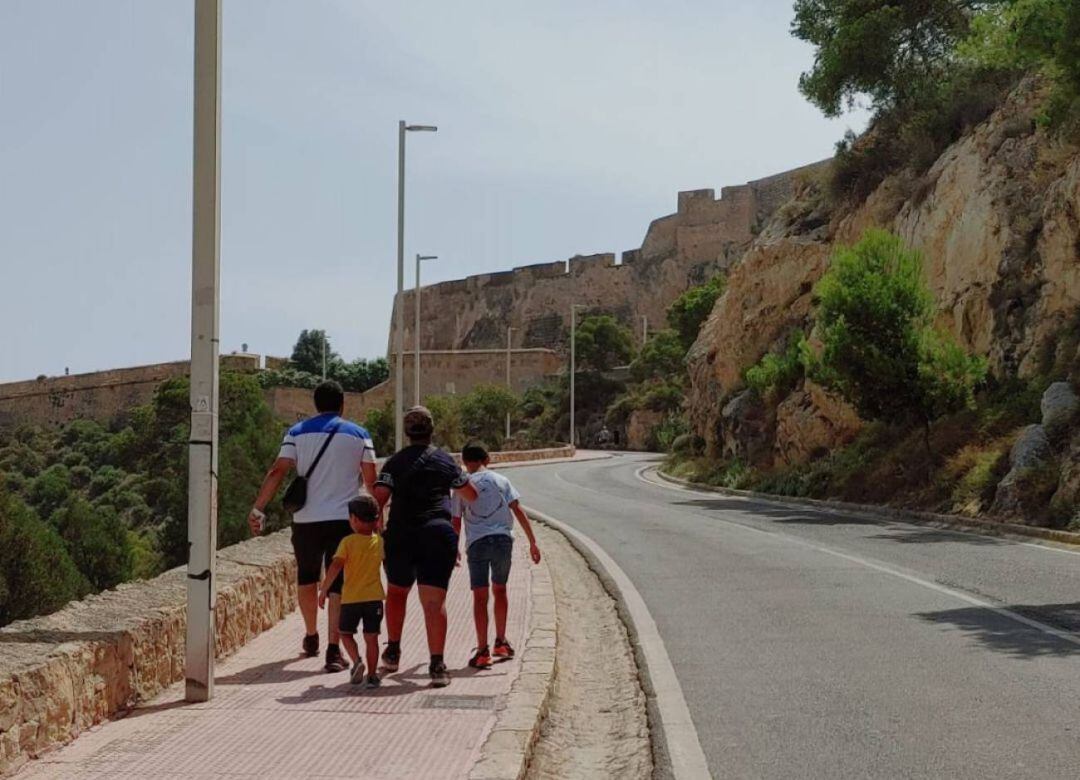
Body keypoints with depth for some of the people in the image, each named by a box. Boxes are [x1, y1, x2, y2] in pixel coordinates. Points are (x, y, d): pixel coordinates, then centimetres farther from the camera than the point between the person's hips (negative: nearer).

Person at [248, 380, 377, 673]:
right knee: (338, 585, -1)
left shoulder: (298, 432, 5)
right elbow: (371, 480, 2)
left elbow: (277, 472, -4)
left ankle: (311, 638, 36)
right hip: (344, 518, -1)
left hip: (306, 519, 1)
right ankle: (333, 651, -10)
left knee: (307, 578, 22)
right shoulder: (358, 435, 4)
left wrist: (258, 509, -5)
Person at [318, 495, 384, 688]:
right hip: (374, 597, 2)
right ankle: (372, 675, 3)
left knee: (346, 633, 15)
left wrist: (323, 589, -11)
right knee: (371, 637, 6)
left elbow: (336, 566, -16)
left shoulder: (348, 542, -9)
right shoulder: (379, 542, 3)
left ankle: (357, 661, -6)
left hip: (351, 598, -2)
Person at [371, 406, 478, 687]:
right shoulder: (445, 461, 10)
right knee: (434, 601, -5)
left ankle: (393, 653, 27)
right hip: (439, 535, 0)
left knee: (396, 592, 23)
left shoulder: (395, 462, 3)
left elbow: (378, 498, -9)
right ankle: (437, 665, -14)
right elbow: (471, 495, 24)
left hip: (401, 536, 0)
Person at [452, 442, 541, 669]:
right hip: (503, 539, 2)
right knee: (499, 590, 20)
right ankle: (501, 642, 24)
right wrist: (532, 542, 3)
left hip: (477, 542, -2)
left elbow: (456, 522, 5)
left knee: (480, 597, 1)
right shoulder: (500, 480, 10)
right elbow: (518, 511, 3)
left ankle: (482, 651, -3)